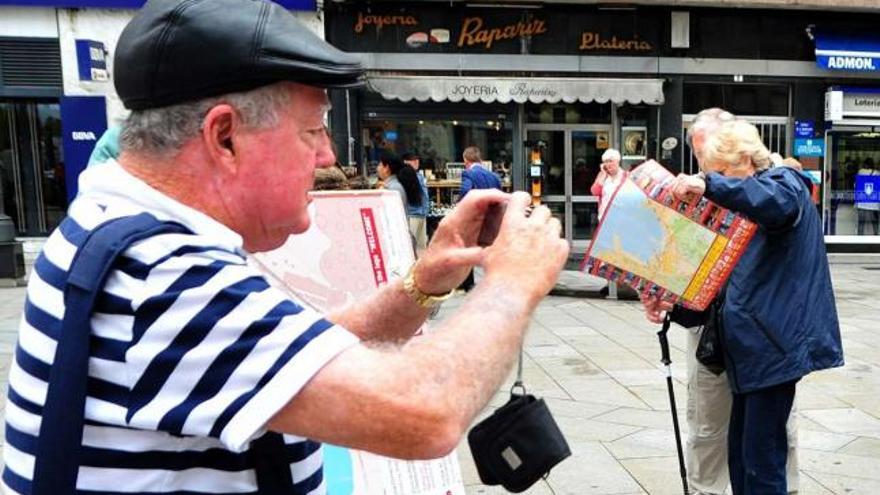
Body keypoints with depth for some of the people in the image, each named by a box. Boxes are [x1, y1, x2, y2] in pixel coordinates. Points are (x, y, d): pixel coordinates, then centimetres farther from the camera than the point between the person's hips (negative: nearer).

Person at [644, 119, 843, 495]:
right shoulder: (748, 209, 20)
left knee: (761, 457, -4)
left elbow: (780, 203, -34)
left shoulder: (783, 180, -6)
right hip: (754, 343, 9)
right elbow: (728, 274, 20)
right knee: (741, 447, 14)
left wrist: (710, 185, -44)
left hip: (775, 340, -9)